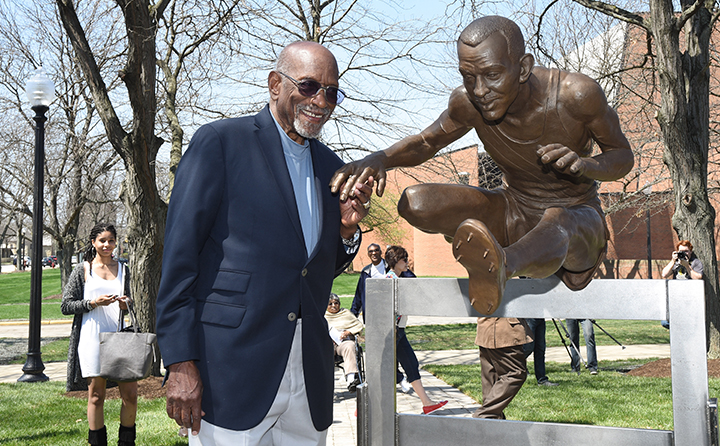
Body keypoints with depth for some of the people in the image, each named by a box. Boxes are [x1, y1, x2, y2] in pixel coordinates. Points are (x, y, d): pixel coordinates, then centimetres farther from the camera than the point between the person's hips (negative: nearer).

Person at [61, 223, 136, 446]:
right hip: (92, 338, -3)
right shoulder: (83, 270, 4)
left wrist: (125, 304, 0)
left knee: (130, 394, -2)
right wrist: (94, 303, -13)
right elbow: (66, 306, 1)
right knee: (96, 395, 3)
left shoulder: (122, 269, 13)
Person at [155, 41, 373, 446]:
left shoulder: (331, 167, 15)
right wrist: (180, 363, -13)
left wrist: (347, 230, 1)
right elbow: (180, 254, -8)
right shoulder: (220, 142, -3)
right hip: (231, 370, -5)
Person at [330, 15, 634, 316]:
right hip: (514, 213, 4)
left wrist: (583, 165, -32)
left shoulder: (576, 94, -23)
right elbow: (426, 142, 4)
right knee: (414, 204, -20)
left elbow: (624, 156, -7)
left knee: (557, 225, -44)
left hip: (578, 216, -4)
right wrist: (379, 159, -20)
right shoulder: (468, 102, -15)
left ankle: (500, 267, -75)